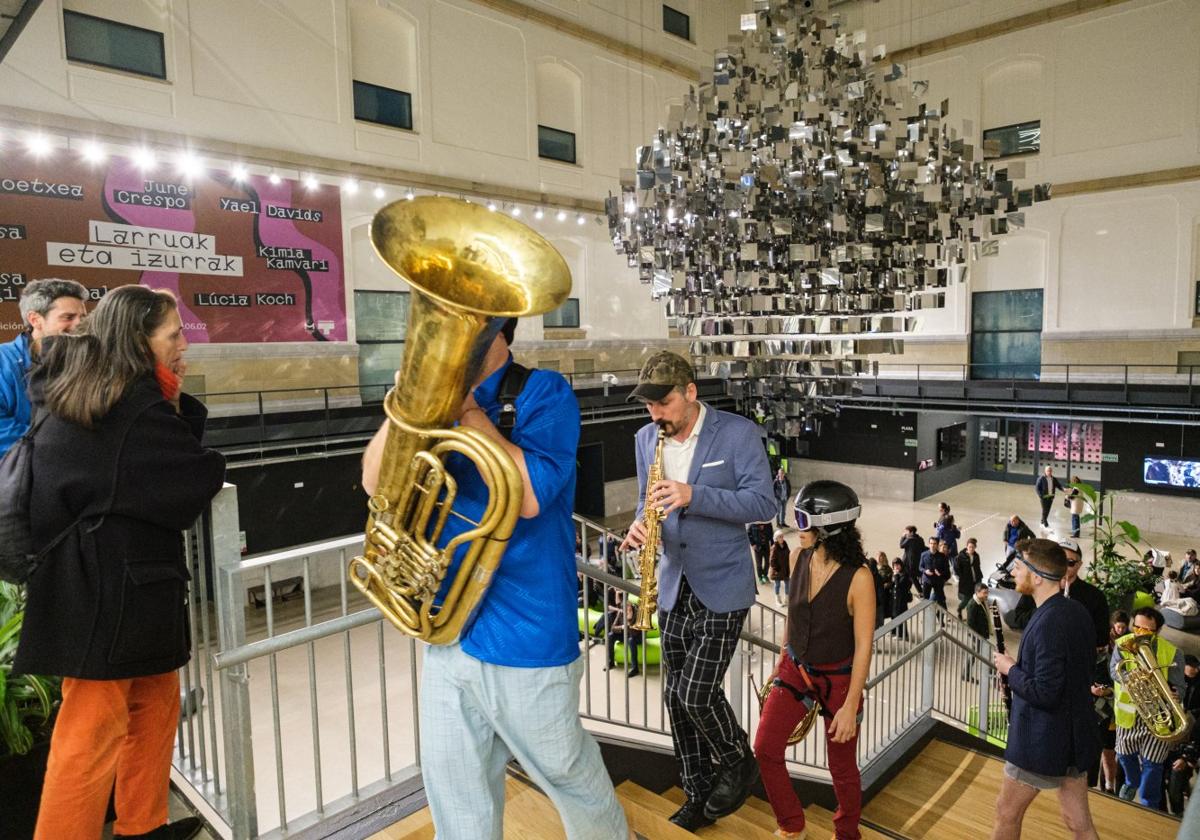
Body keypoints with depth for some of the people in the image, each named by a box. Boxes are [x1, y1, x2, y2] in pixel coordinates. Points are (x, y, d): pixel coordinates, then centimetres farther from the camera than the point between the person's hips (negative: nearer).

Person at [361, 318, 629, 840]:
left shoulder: (543, 391, -11)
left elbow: (529, 496, -23)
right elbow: (375, 480, -1)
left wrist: (467, 407, -23)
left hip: (526, 636, -5)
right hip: (448, 629, 5)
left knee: (567, 773, 17)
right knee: (453, 793, 17)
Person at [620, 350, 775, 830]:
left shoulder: (738, 432, -11)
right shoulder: (646, 438, 4)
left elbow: (763, 503, -15)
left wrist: (694, 495, -27)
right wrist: (641, 525, -10)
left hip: (722, 587, -5)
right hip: (673, 585, 6)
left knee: (697, 694, -7)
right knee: (677, 697, 10)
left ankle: (739, 762, 24)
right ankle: (699, 795, 29)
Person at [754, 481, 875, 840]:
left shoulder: (857, 578, -24)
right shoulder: (798, 557, -9)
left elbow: (863, 645, -18)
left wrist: (851, 706, -17)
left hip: (838, 678, -5)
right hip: (796, 669, 5)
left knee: (841, 767, 12)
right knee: (766, 749, 4)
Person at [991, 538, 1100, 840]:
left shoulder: (1049, 622, -26)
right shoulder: (1076, 611, 2)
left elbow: (1043, 693, -27)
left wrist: (1010, 669, -12)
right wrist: (1020, 666, 5)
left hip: (1043, 741, -8)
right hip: (1076, 734, 8)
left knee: (1007, 812, 11)